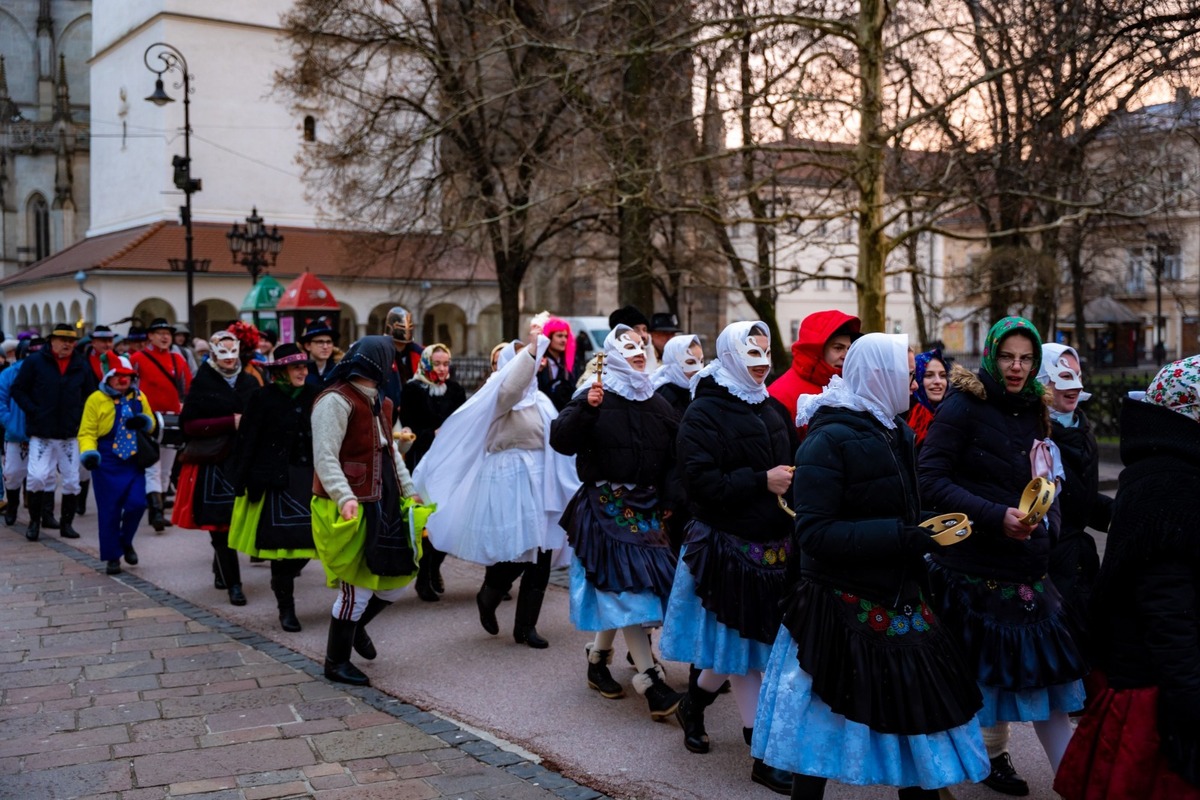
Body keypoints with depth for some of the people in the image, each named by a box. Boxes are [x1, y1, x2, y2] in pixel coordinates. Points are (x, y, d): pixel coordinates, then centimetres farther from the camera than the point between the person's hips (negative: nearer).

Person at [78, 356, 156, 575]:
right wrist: (88, 453, -22)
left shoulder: (139, 397, 9)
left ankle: (126, 541, 21)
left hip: (134, 461, 3)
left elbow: (151, 425, 19)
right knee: (109, 511, 1)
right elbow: (87, 432, -4)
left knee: (137, 503, -7)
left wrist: (144, 422, -5)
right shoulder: (96, 399, -3)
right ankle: (112, 557, 14)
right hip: (107, 463, -3)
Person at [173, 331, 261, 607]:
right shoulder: (202, 383, 0)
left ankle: (221, 572, 30)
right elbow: (189, 424, -7)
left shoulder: (249, 383, 11)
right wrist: (230, 422, -14)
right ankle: (233, 583, 5)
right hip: (213, 463, -3)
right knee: (220, 524, -3)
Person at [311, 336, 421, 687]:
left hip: (384, 501, 9)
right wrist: (344, 498, -32)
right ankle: (336, 662, 15)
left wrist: (409, 490, 17)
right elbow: (324, 457, -21)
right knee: (358, 587, -3)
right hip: (351, 508, -9)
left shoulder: (380, 402, 15)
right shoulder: (336, 401, -14)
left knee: (399, 574, 12)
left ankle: (357, 624, 38)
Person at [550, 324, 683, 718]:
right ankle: (650, 681, -10)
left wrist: (669, 502, 3)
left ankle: (598, 659, 31)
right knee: (626, 586, -10)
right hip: (607, 506, -6)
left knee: (617, 592, 11)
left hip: (647, 508, 6)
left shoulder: (657, 404, 12)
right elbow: (560, 440, -17)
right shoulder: (596, 397, -4)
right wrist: (585, 408, -31)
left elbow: (676, 456, 13)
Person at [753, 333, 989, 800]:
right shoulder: (830, 439, -15)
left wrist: (930, 528, 1)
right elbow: (815, 533, -22)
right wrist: (905, 537, -24)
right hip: (842, 609, -7)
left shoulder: (895, 432, 9)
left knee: (920, 712, 9)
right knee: (825, 733, 4)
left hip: (898, 603, 7)